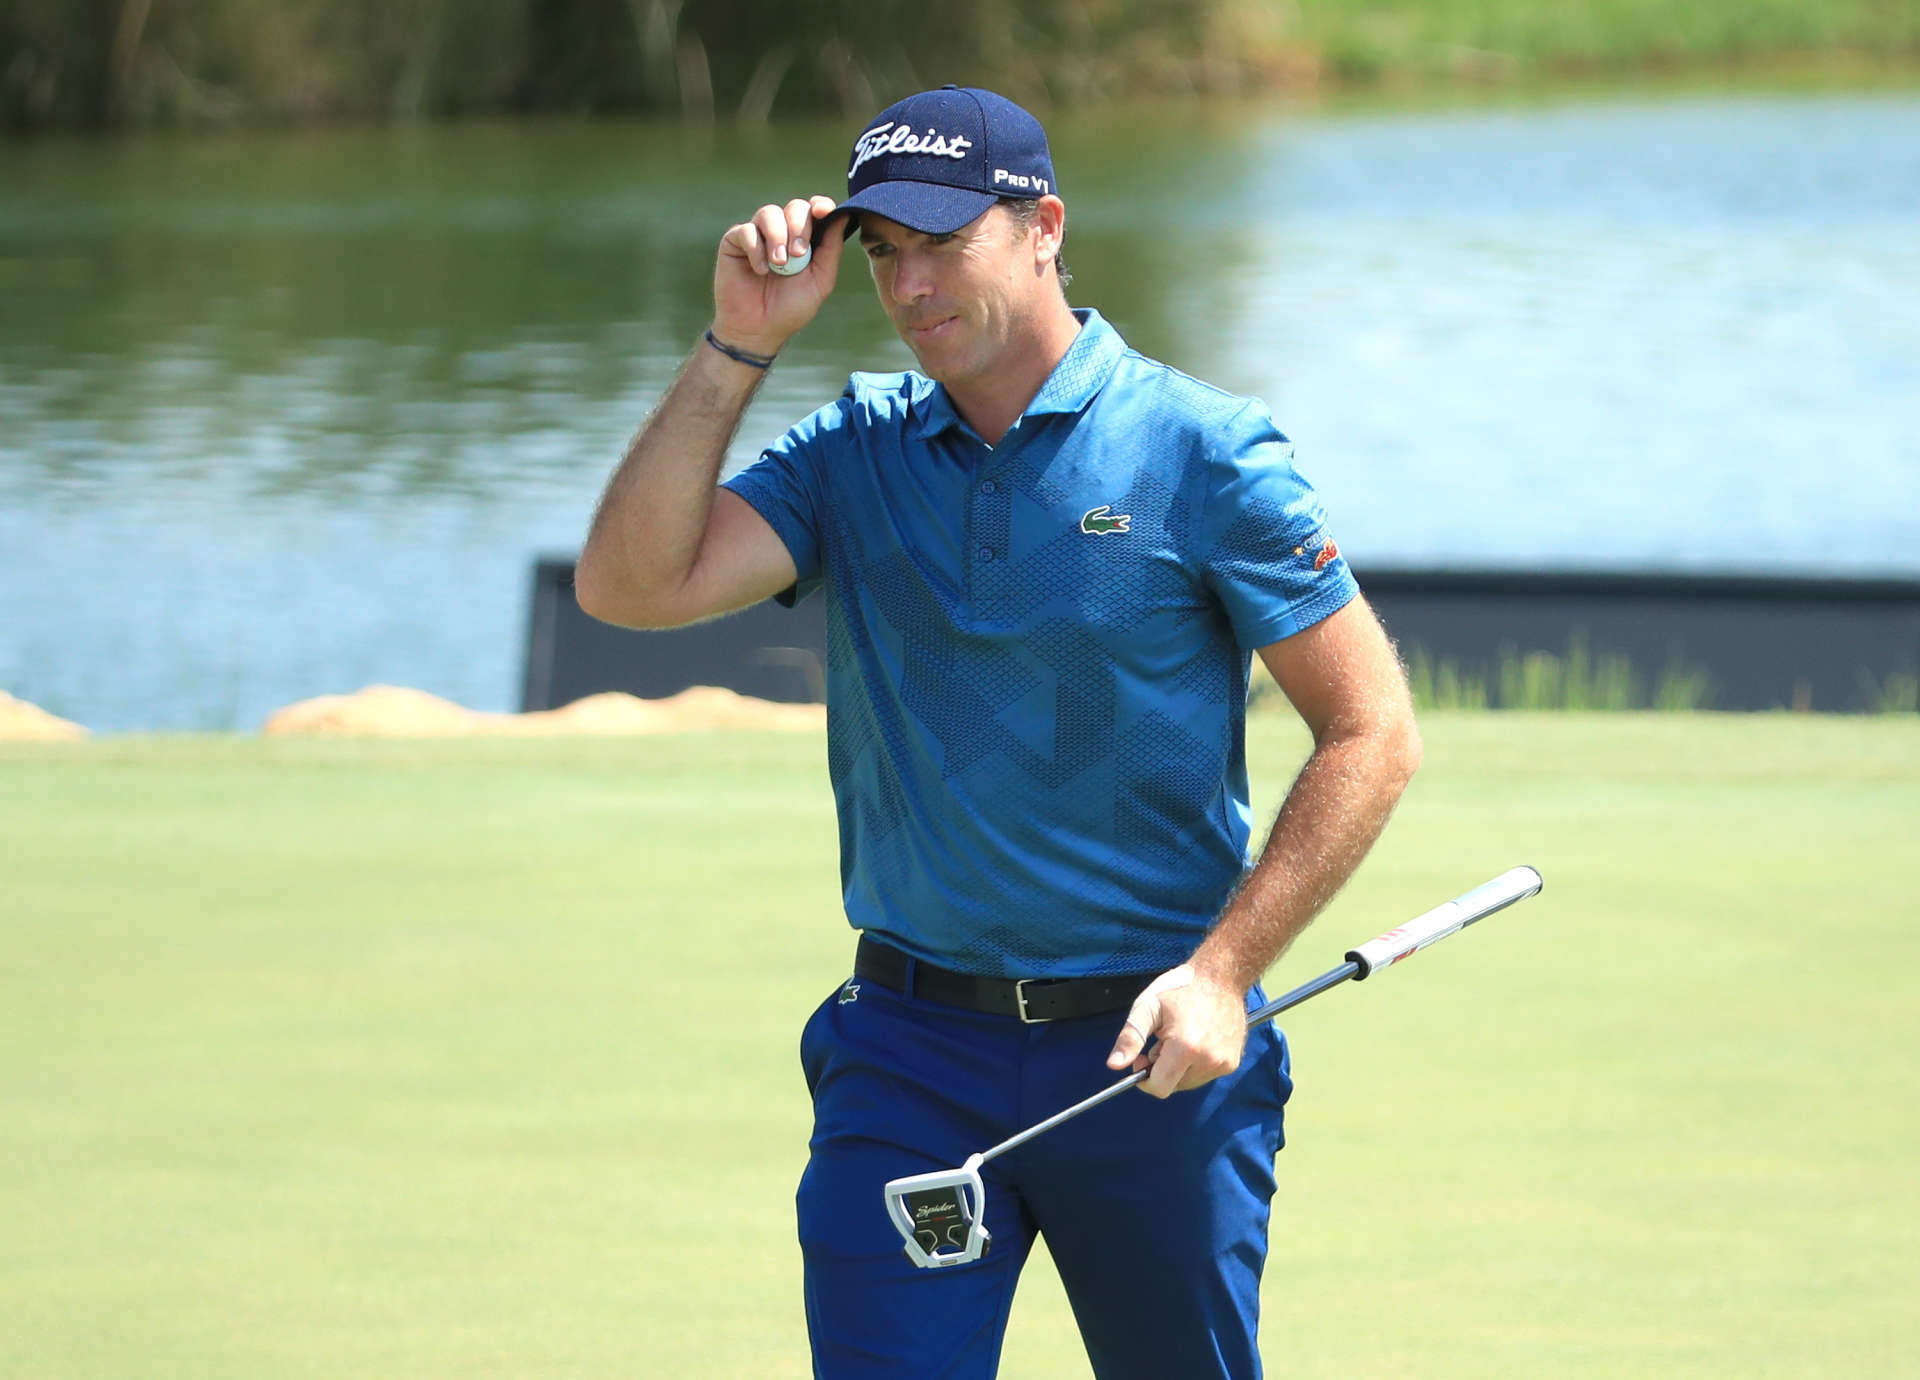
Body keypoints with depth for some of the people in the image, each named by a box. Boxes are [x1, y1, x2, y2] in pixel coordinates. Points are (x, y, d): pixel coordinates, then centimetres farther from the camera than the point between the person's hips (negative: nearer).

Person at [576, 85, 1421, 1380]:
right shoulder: (853, 456, 6)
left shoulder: (1200, 451, -5)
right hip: (909, 1047, 2)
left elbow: (1372, 735, -4)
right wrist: (737, 348, -9)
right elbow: (630, 585, -6)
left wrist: (1223, 971, -12)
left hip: (1145, 1046, -2)